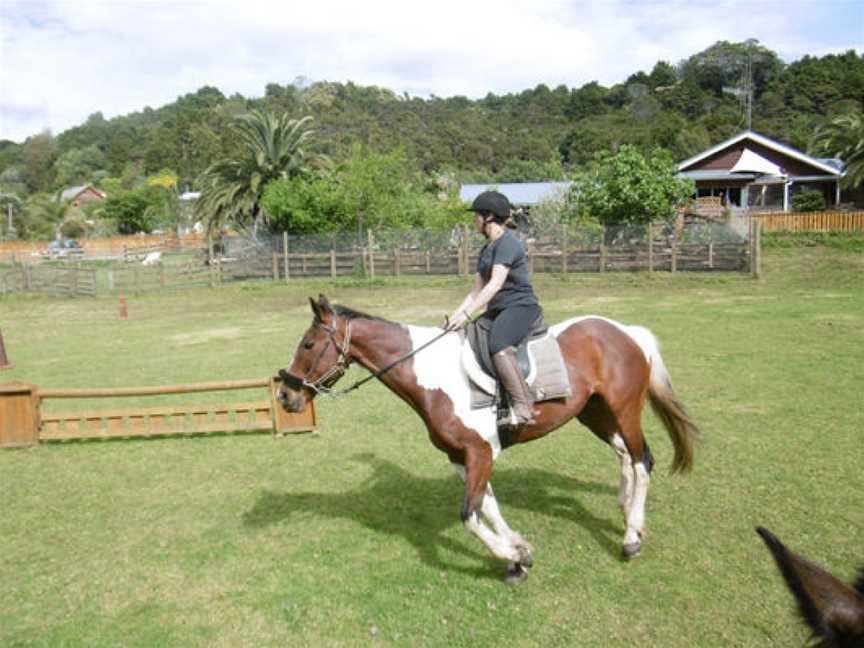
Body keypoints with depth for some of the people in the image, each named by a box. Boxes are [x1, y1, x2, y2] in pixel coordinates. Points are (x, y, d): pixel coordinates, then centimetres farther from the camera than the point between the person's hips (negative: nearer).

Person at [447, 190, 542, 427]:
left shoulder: (508, 242, -11)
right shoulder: (487, 249, 18)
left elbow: (495, 284, -22)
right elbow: (477, 291, 18)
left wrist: (467, 314, -27)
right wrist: (456, 315, 5)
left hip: (521, 307, -10)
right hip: (497, 310, 10)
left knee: (497, 346, -34)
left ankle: (523, 406, -32)